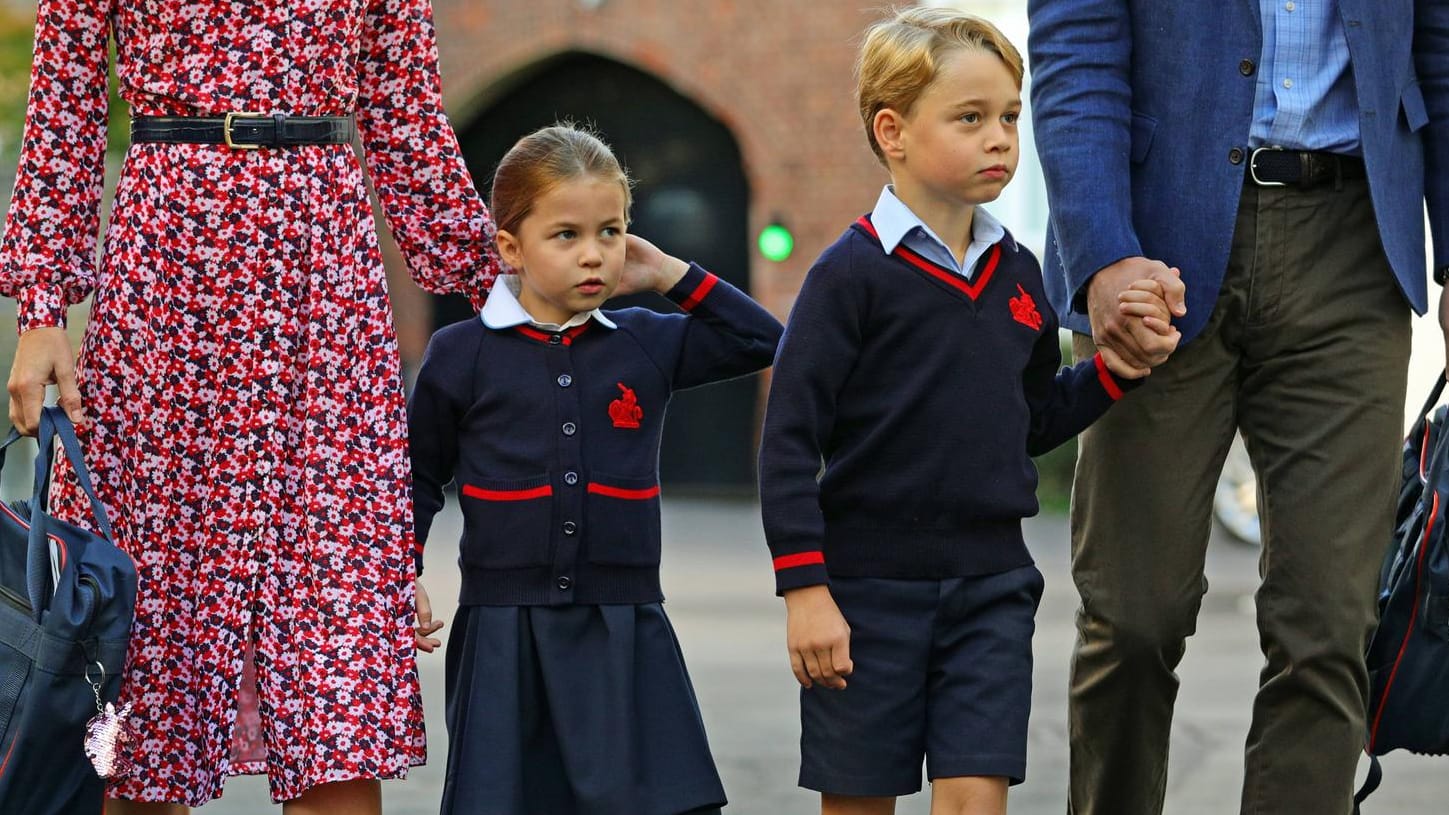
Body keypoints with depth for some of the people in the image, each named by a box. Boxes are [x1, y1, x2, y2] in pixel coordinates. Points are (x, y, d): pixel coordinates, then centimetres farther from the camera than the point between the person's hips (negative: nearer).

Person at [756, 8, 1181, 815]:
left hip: (992, 585, 4)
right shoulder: (853, 273, -9)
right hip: (868, 588, -4)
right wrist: (804, 588, -14)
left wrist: (1116, 369, 2)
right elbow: (790, 438, -10)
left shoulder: (1018, 273, 8)